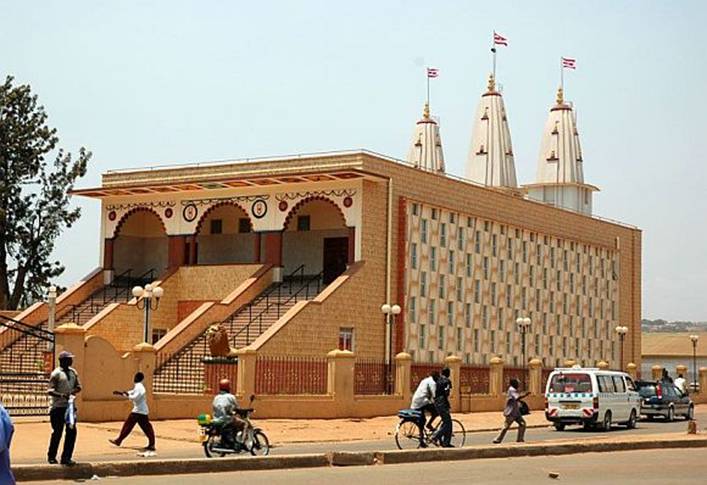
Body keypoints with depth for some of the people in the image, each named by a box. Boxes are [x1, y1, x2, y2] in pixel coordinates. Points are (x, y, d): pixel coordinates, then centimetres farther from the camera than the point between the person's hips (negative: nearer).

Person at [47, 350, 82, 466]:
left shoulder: (73, 372, 11)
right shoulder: (56, 373, -8)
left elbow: (78, 386, 15)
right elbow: (50, 391, -12)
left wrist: (73, 392, -7)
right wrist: (62, 395, -27)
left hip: (70, 406, 6)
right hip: (58, 407, -6)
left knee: (72, 431, 1)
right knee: (57, 432, 1)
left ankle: (66, 457, 9)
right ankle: (51, 456, 18)